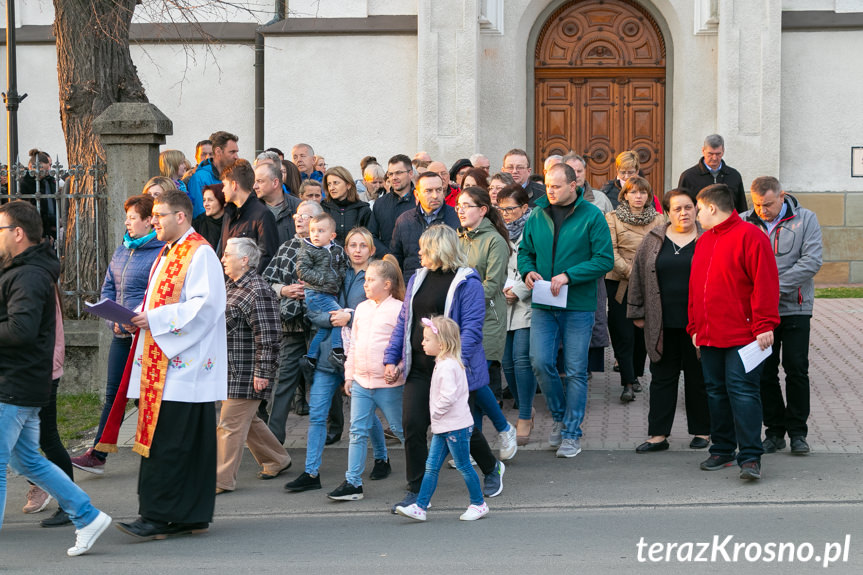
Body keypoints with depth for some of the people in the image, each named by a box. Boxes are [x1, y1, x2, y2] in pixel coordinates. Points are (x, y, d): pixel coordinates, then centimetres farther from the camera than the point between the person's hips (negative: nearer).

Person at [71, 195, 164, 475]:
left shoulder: (161, 252, -12)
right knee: (114, 394, 8)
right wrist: (114, 318, 2)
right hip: (121, 335, 7)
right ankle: (97, 454, 10)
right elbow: (108, 288, 17)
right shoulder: (122, 250, 12)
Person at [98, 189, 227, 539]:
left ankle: (158, 516, -8)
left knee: (167, 442, -10)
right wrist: (135, 317, 6)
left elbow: (204, 305, -19)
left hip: (184, 364, -9)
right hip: (163, 360, 9)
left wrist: (154, 319, -19)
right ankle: (193, 516, 13)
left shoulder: (200, 254, -11)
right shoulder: (168, 254, 20)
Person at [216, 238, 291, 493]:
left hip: (247, 373, -10)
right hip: (230, 369, 10)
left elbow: (268, 336, -20)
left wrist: (263, 373, -20)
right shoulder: (228, 286, 13)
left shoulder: (258, 292, -17)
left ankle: (222, 479, 1)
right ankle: (276, 459, 33)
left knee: (230, 423, -5)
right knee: (246, 420, 18)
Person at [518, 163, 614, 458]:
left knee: (576, 370, 2)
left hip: (579, 305, -3)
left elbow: (605, 260, -10)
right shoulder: (537, 215, 7)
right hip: (543, 305, 3)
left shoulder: (592, 216, -5)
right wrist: (528, 271, -6)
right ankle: (560, 414, 21)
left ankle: (572, 433, 13)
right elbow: (525, 251, 17)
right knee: (540, 362, -5)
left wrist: (568, 275, -19)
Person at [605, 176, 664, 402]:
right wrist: (631, 272, -14)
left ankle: (635, 374, 24)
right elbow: (611, 252, -5)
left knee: (643, 331, 6)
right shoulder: (613, 218, 2)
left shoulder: (658, 219, 10)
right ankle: (628, 383, -5)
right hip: (620, 283, -2)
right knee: (624, 334, -6)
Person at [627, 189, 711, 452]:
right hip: (662, 325, 2)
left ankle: (701, 431, 18)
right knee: (662, 377, 5)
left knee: (698, 378, 6)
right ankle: (658, 434, 7)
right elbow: (639, 277, 11)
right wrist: (637, 312, 8)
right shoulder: (653, 240, 7)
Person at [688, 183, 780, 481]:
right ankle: (722, 450, 22)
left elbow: (765, 284, -13)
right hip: (709, 337, 8)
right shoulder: (703, 241, 17)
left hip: (742, 336, -8)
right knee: (716, 392, 12)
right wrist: (695, 327, 18)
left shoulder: (749, 236, -8)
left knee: (742, 391, -11)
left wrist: (764, 325, -17)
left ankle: (750, 457, -9)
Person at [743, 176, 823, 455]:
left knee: (796, 369, -2)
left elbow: (811, 261, -11)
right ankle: (774, 430, 15)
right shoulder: (745, 223, 4)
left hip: (794, 307, -2)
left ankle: (797, 432, 9)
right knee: (764, 371, 4)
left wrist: (776, 286, -17)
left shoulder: (805, 219, -1)